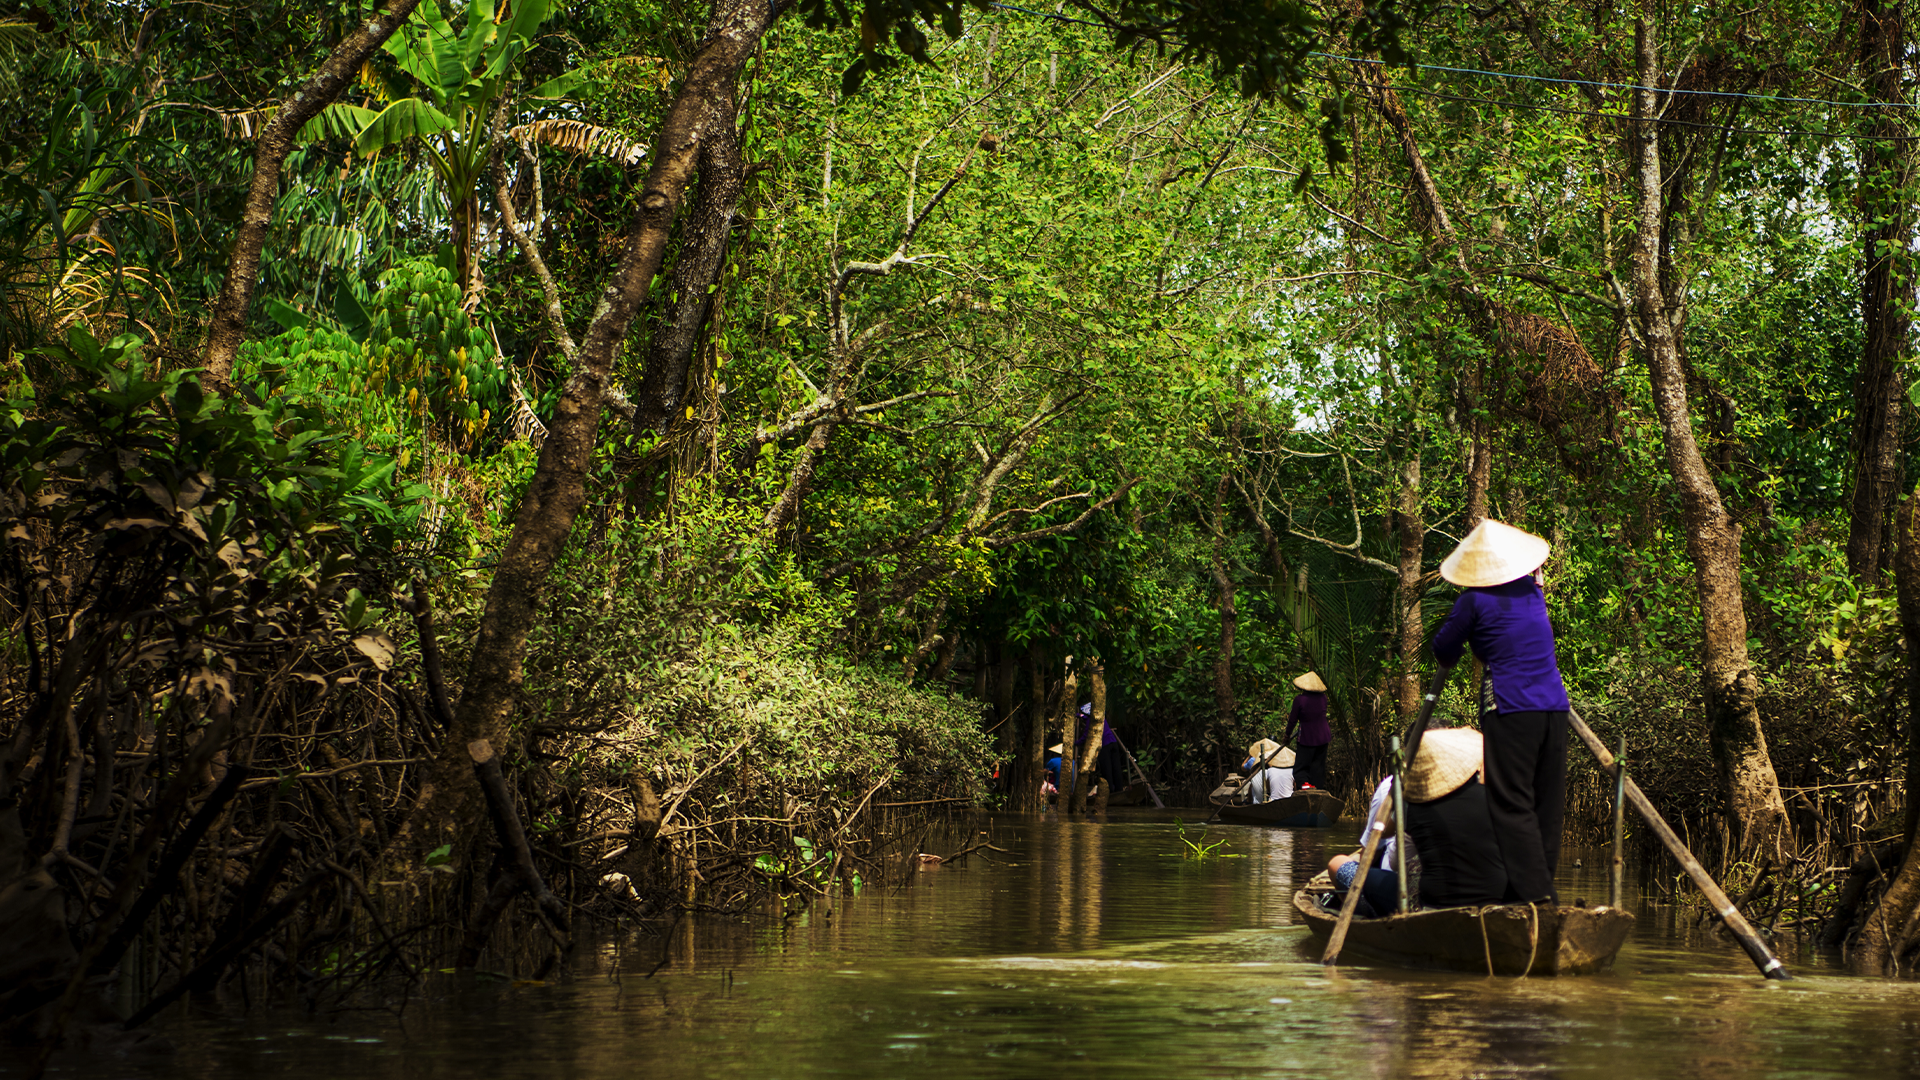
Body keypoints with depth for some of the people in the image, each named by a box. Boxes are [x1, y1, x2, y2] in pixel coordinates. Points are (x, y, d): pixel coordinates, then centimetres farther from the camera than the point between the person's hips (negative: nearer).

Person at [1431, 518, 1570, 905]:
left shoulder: (1475, 601, -5)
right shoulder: (1532, 591, 13)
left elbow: (1443, 651, 5)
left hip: (1510, 710, -6)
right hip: (1554, 708, 6)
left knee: (1511, 804, -5)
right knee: (1547, 805, 9)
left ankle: (1532, 892, -12)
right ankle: (1545, 889, 12)